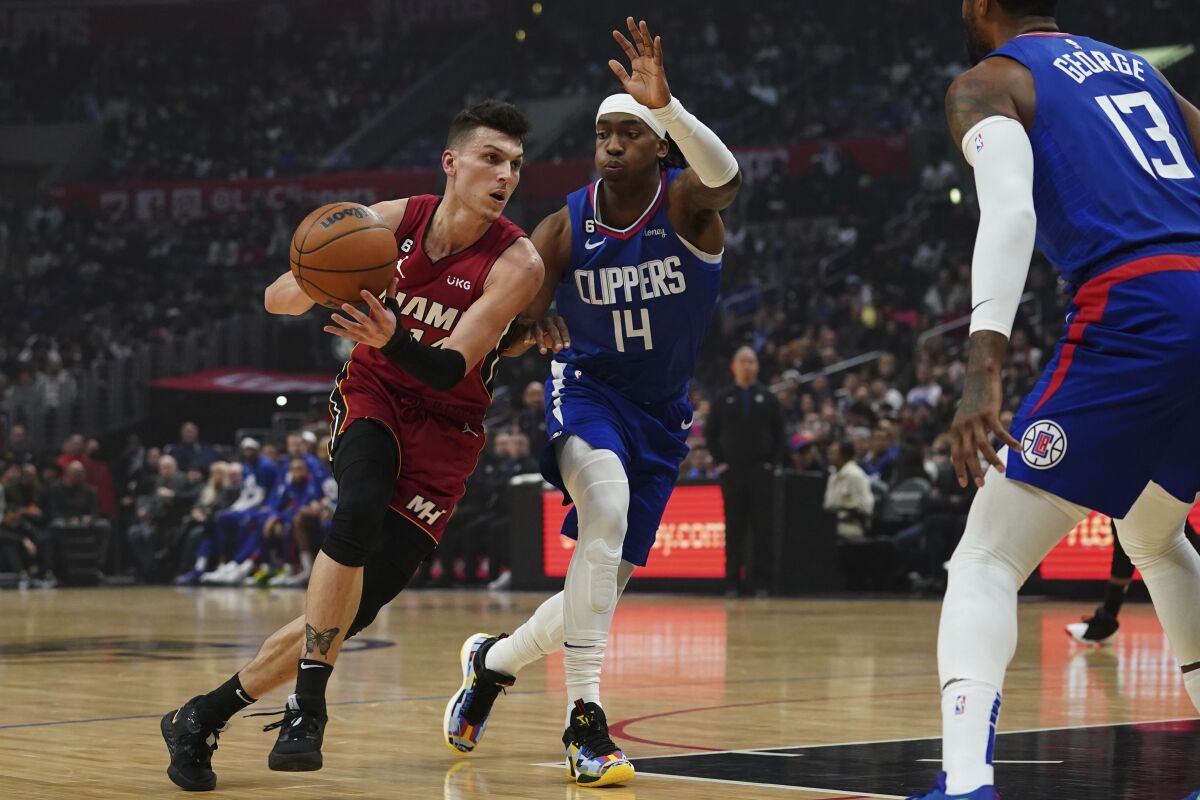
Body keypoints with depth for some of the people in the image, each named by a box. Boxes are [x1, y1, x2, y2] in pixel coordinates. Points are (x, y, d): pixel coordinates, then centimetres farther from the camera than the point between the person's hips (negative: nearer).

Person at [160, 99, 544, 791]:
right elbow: (278, 300, -4)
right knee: (359, 515, -34)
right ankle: (307, 708, -24)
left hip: (445, 431, 0)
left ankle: (206, 715, 10)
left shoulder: (517, 262, -15)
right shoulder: (391, 223, -10)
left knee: (352, 610, -7)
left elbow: (450, 370, -23)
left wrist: (390, 338, -43)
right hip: (372, 397, 0)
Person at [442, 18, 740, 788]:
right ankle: (585, 719, -29)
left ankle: (493, 660, 36)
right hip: (588, 388, -2)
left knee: (605, 585, 5)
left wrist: (667, 103, -57)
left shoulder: (684, 204, -15)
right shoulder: (563, 231, -10)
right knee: (606, 507, -34)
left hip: (661, 413, 2)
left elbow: (726, 176, -41)